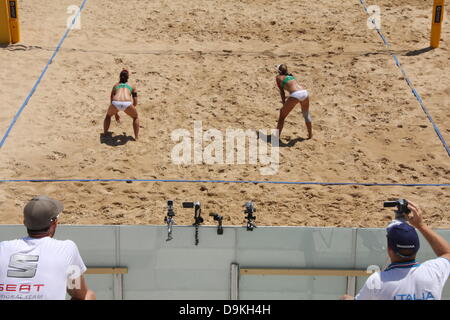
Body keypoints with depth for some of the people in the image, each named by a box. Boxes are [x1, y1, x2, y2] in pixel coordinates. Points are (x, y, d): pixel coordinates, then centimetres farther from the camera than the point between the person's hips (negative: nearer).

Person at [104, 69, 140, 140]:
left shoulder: (115, 85, 33)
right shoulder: (132, 86, 29)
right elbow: (135, 103, 26)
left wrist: (116, 114, 52)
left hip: (116, 103, 1)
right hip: (127, 103, -1)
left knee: (108, 115, 35)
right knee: (136, 117, 29)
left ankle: (105, 134, 31)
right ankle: (136, 137, 22)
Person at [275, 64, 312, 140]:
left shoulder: (279, 77, 18)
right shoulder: (291, 76, 32)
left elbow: (282, 92, 18)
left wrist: (284, 104, 23)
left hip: (295, 94, -5)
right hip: (305, 92, 5)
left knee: (282, 115, 12)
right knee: (306, 114, 29)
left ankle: (277, 135, 11)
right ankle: (310, 134, 38)